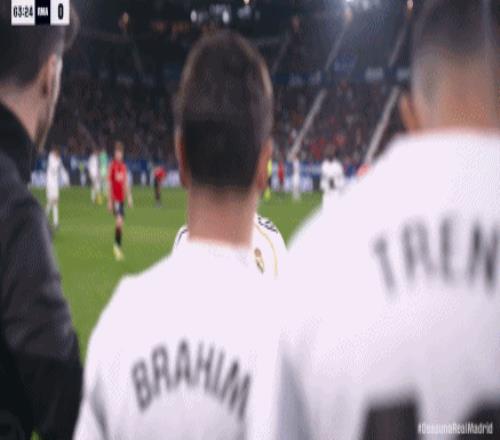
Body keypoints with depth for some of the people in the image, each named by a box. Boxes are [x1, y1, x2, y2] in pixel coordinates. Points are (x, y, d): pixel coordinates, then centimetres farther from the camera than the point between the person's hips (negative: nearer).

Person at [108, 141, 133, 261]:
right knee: (119, 222, -17)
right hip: (115, 199, -6)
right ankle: (117, 246, -4)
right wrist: (109, 201, -8)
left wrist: (129, 197, 13)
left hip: (122, 198, 6)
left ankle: (119, 246, 21)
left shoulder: (124, 166, 10)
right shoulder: (112, 166, -7)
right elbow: (109, 184, -7)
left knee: (121, 223, 10)